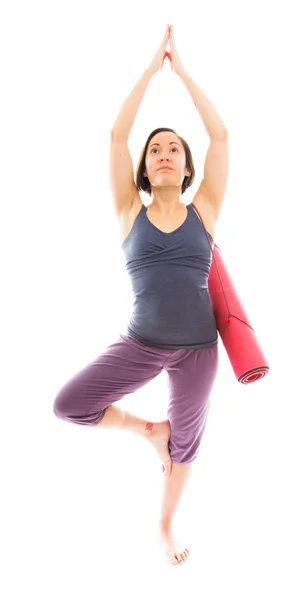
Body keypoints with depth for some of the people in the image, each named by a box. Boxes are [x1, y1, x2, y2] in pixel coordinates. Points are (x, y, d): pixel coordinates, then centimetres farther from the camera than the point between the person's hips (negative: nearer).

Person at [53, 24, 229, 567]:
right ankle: (148, 429, 16)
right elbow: (117, 135, -7)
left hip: (198, 348, 0)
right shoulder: (130, 213, -1)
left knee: (185, 442, 15)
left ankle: (165, 525, 43)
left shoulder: (203, 211, 0)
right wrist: (153, 64, -4)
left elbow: (220, 135, -4)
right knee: (67, 404, -10)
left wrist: (181, 69, 1)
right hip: (140, 344, 0)